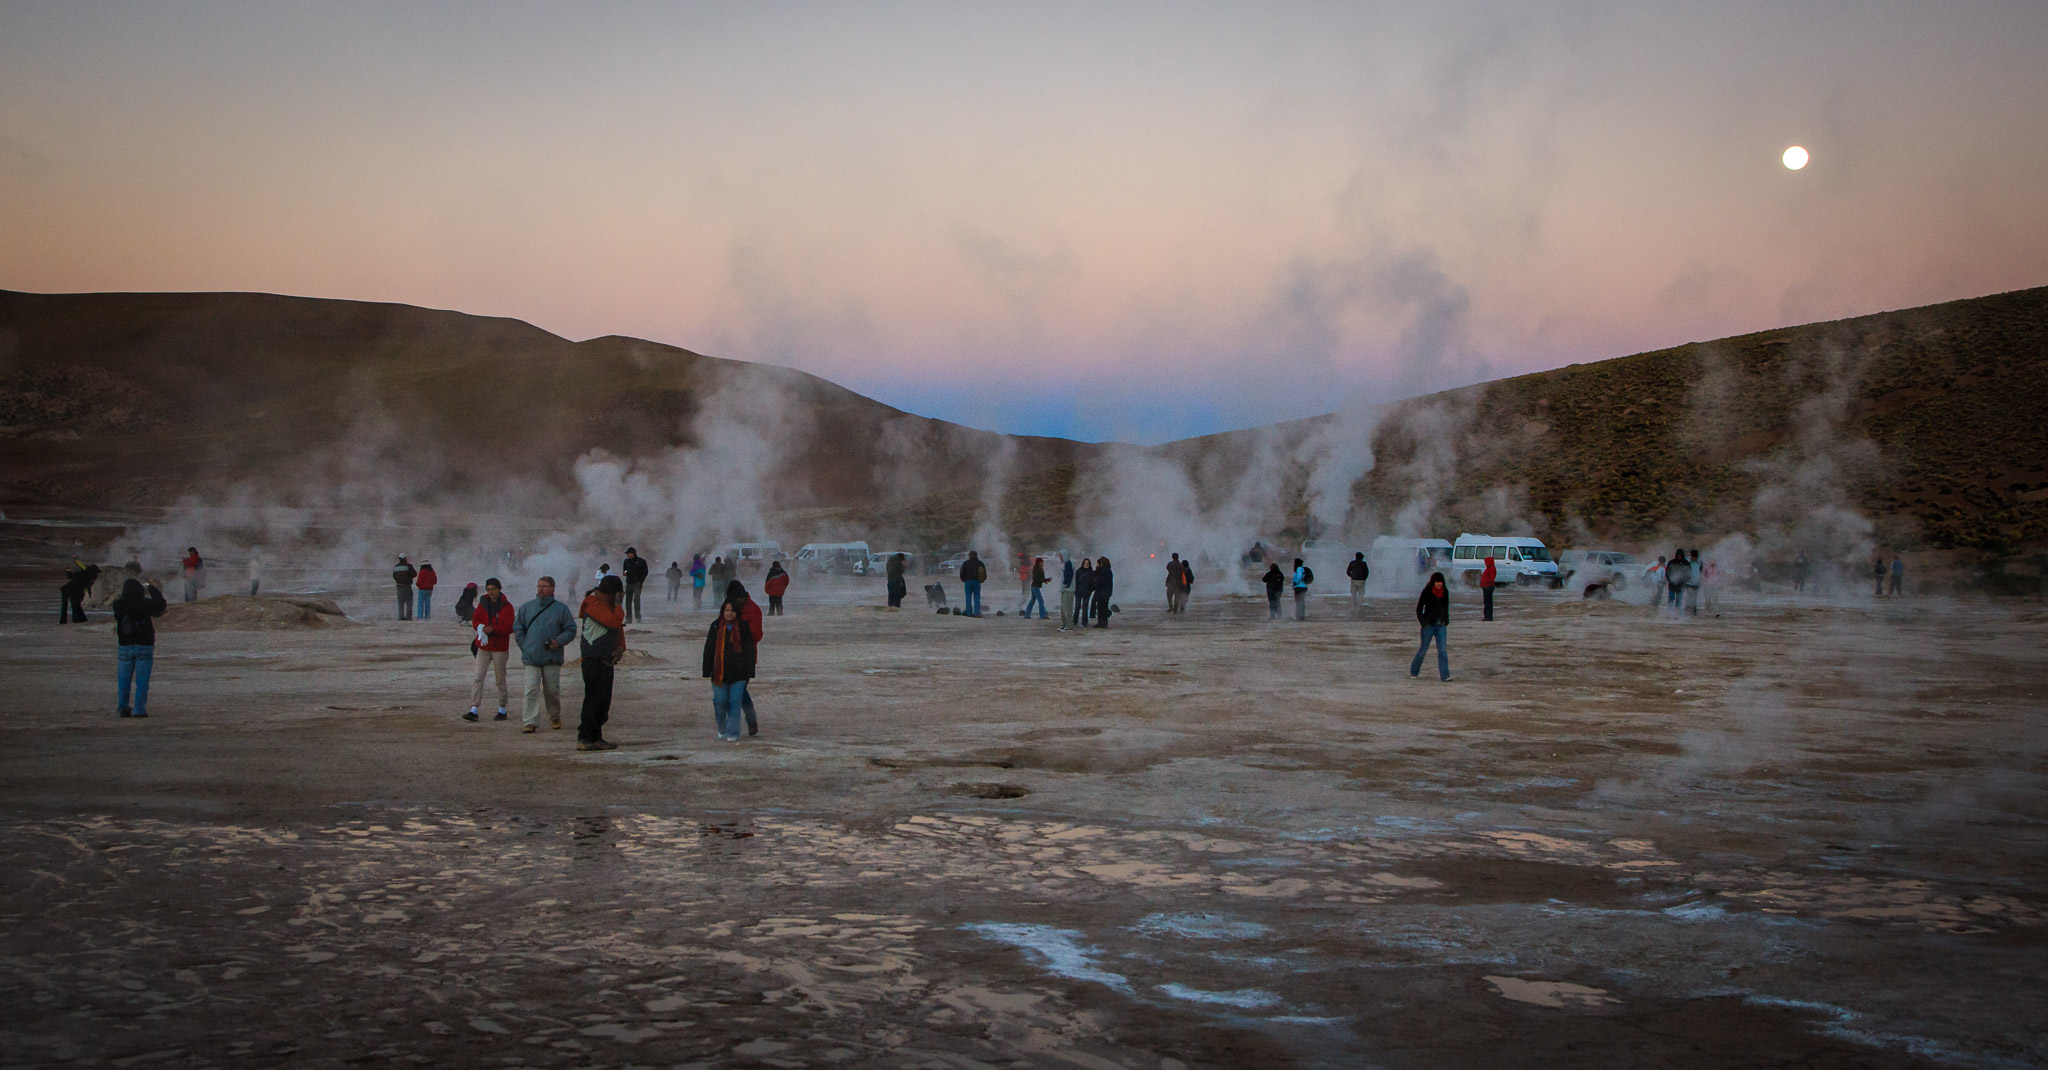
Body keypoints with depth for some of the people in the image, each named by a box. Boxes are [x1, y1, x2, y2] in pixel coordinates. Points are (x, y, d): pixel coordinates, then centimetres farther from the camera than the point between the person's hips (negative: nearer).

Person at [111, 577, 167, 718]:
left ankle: (123, 707, 15)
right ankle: (139, 710, -1)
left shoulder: (118, 605, -6)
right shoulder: (145, 604, -12)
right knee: (142, 680, 1)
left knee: (124, 679, 14)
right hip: (144, 647, -3)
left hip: (124, 647, 3)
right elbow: (161, 604, 4)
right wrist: (152, 588, 16)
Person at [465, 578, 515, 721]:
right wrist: (481, 628, -15)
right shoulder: (483, 604, 8)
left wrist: (493, 629, -24)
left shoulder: (506, 606, -5)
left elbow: (509, 627, -12)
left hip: (500, 648, -3)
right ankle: (473, 710, -7)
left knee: (500, 680, 6)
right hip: (483, 646, 3)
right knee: (478, 678, -5)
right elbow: (475, 619, 7)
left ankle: (502, 710, 16)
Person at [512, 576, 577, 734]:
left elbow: (571, 629, 5)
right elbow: (518, 628, 14)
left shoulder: (561, 609, 4)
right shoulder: (526, 607, 8)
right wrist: (524, 646, 4)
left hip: (552, 657, 0)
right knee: (531, 690, -8)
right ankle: (530, 722, -9)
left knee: (552, 690, 8)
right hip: (531, 657, 0)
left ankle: (555, 718, 27)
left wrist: (559, 641, -11)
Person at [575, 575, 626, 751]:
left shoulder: (609, 606, 20)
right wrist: (619, 608, -6)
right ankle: (584, 739, -7)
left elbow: (619, 630, 22)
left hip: (607, 662, 10)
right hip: (594, 662, -10)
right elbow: (614, 622, -23)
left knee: (603, 703, 11)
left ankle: (596, 738, 16)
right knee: (593, 700, -10)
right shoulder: (593, 605, -11)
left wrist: (620, 648, 4)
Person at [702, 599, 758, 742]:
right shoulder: (716, 627, 5)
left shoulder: (743, 627, 3)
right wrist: (707, 671, 2)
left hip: (738, 673, -1)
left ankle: (733, 733, 1)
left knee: (735, 703, -3)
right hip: (719, 672, 1)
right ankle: (722, 730, 26)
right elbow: (708, 649, 7)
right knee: (720, 702, 4)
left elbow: (749, 651, 4)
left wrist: (749, 671, -3)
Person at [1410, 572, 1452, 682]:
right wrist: (1423, 623, -8)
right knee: (1423, 649, 5)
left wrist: (1446, 621, 10)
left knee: (1443, 650, -6)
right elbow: (1419, 609, -3)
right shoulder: (1426, 592, -7)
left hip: (1441, 626, 3)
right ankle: (1414, 671, 25)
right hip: (1429, 625, -3)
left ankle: (1445, 675, -9)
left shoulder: (1445, 592, 7)